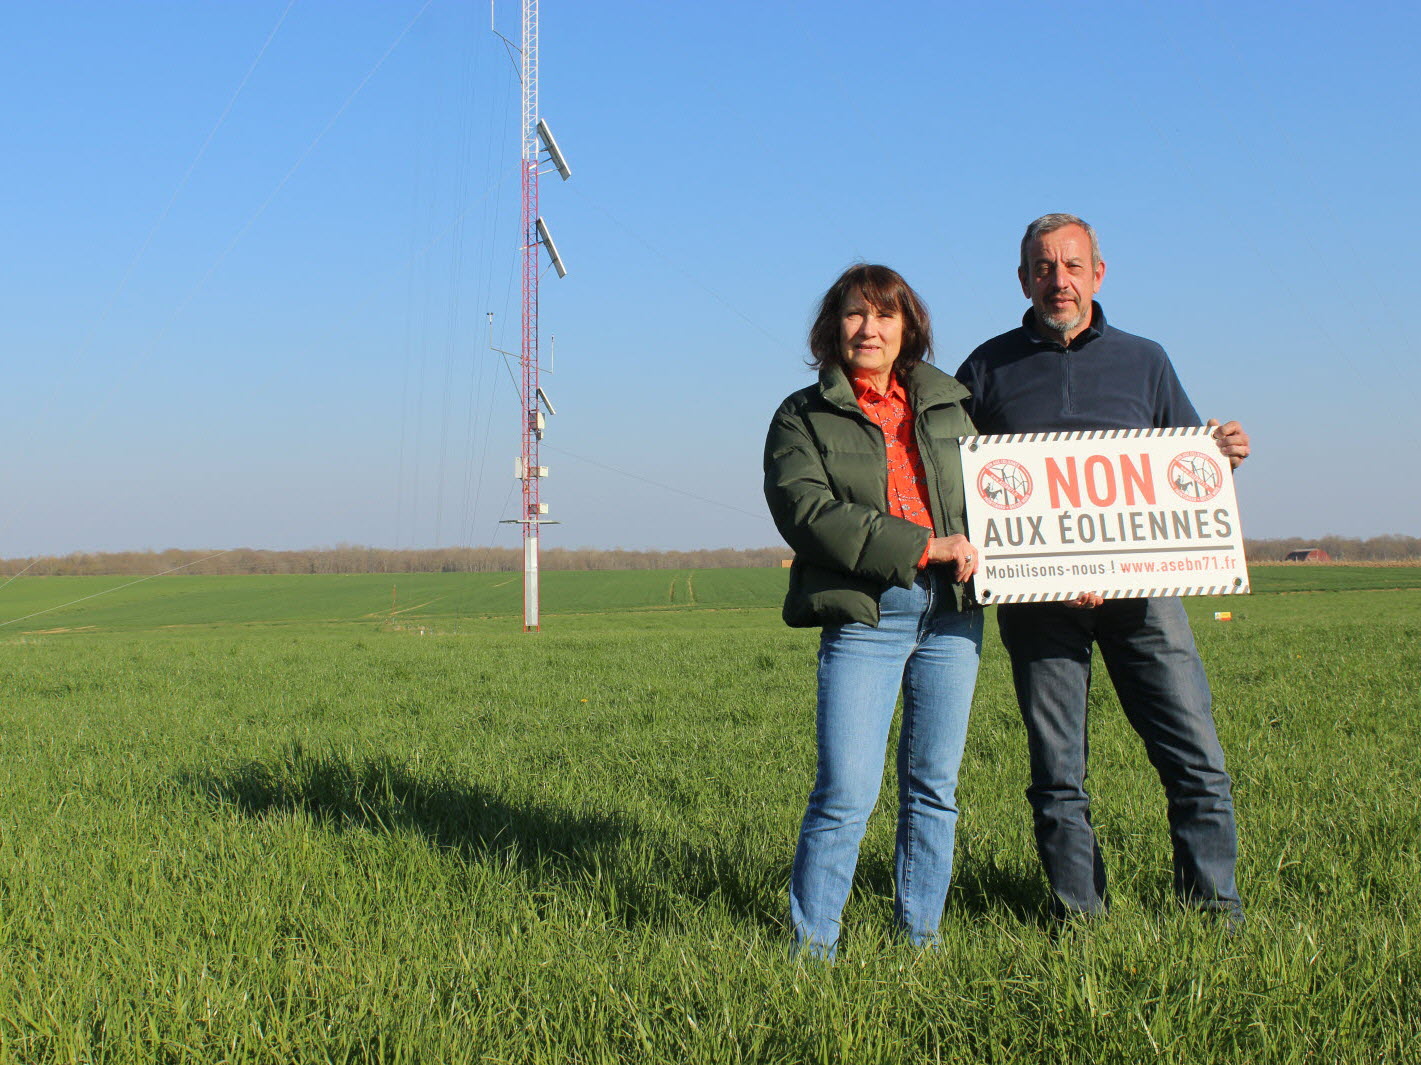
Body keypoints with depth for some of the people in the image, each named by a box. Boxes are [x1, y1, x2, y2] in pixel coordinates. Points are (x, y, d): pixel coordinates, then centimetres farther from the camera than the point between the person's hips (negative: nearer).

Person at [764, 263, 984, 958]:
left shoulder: (946, 405, 17)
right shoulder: (803, 419, 5)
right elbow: (807, 512, -10)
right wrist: (923, 547, -16)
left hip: (952, 613, 4)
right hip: (863, 614, -4)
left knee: (935, 786, 9)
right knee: (846, 793, -9)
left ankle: (920, 933, 22)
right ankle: (812, 946, 5)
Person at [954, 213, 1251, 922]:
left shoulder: (1142, 360, 15)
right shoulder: (987, 369, 12)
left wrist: (1225, 454, -2)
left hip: (1139, 590, 1)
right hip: (1036, 598, 0)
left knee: (1197, 761, -5)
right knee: (1057, 775, 3)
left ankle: (1213, 910, 8)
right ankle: (1079, 916, 14)